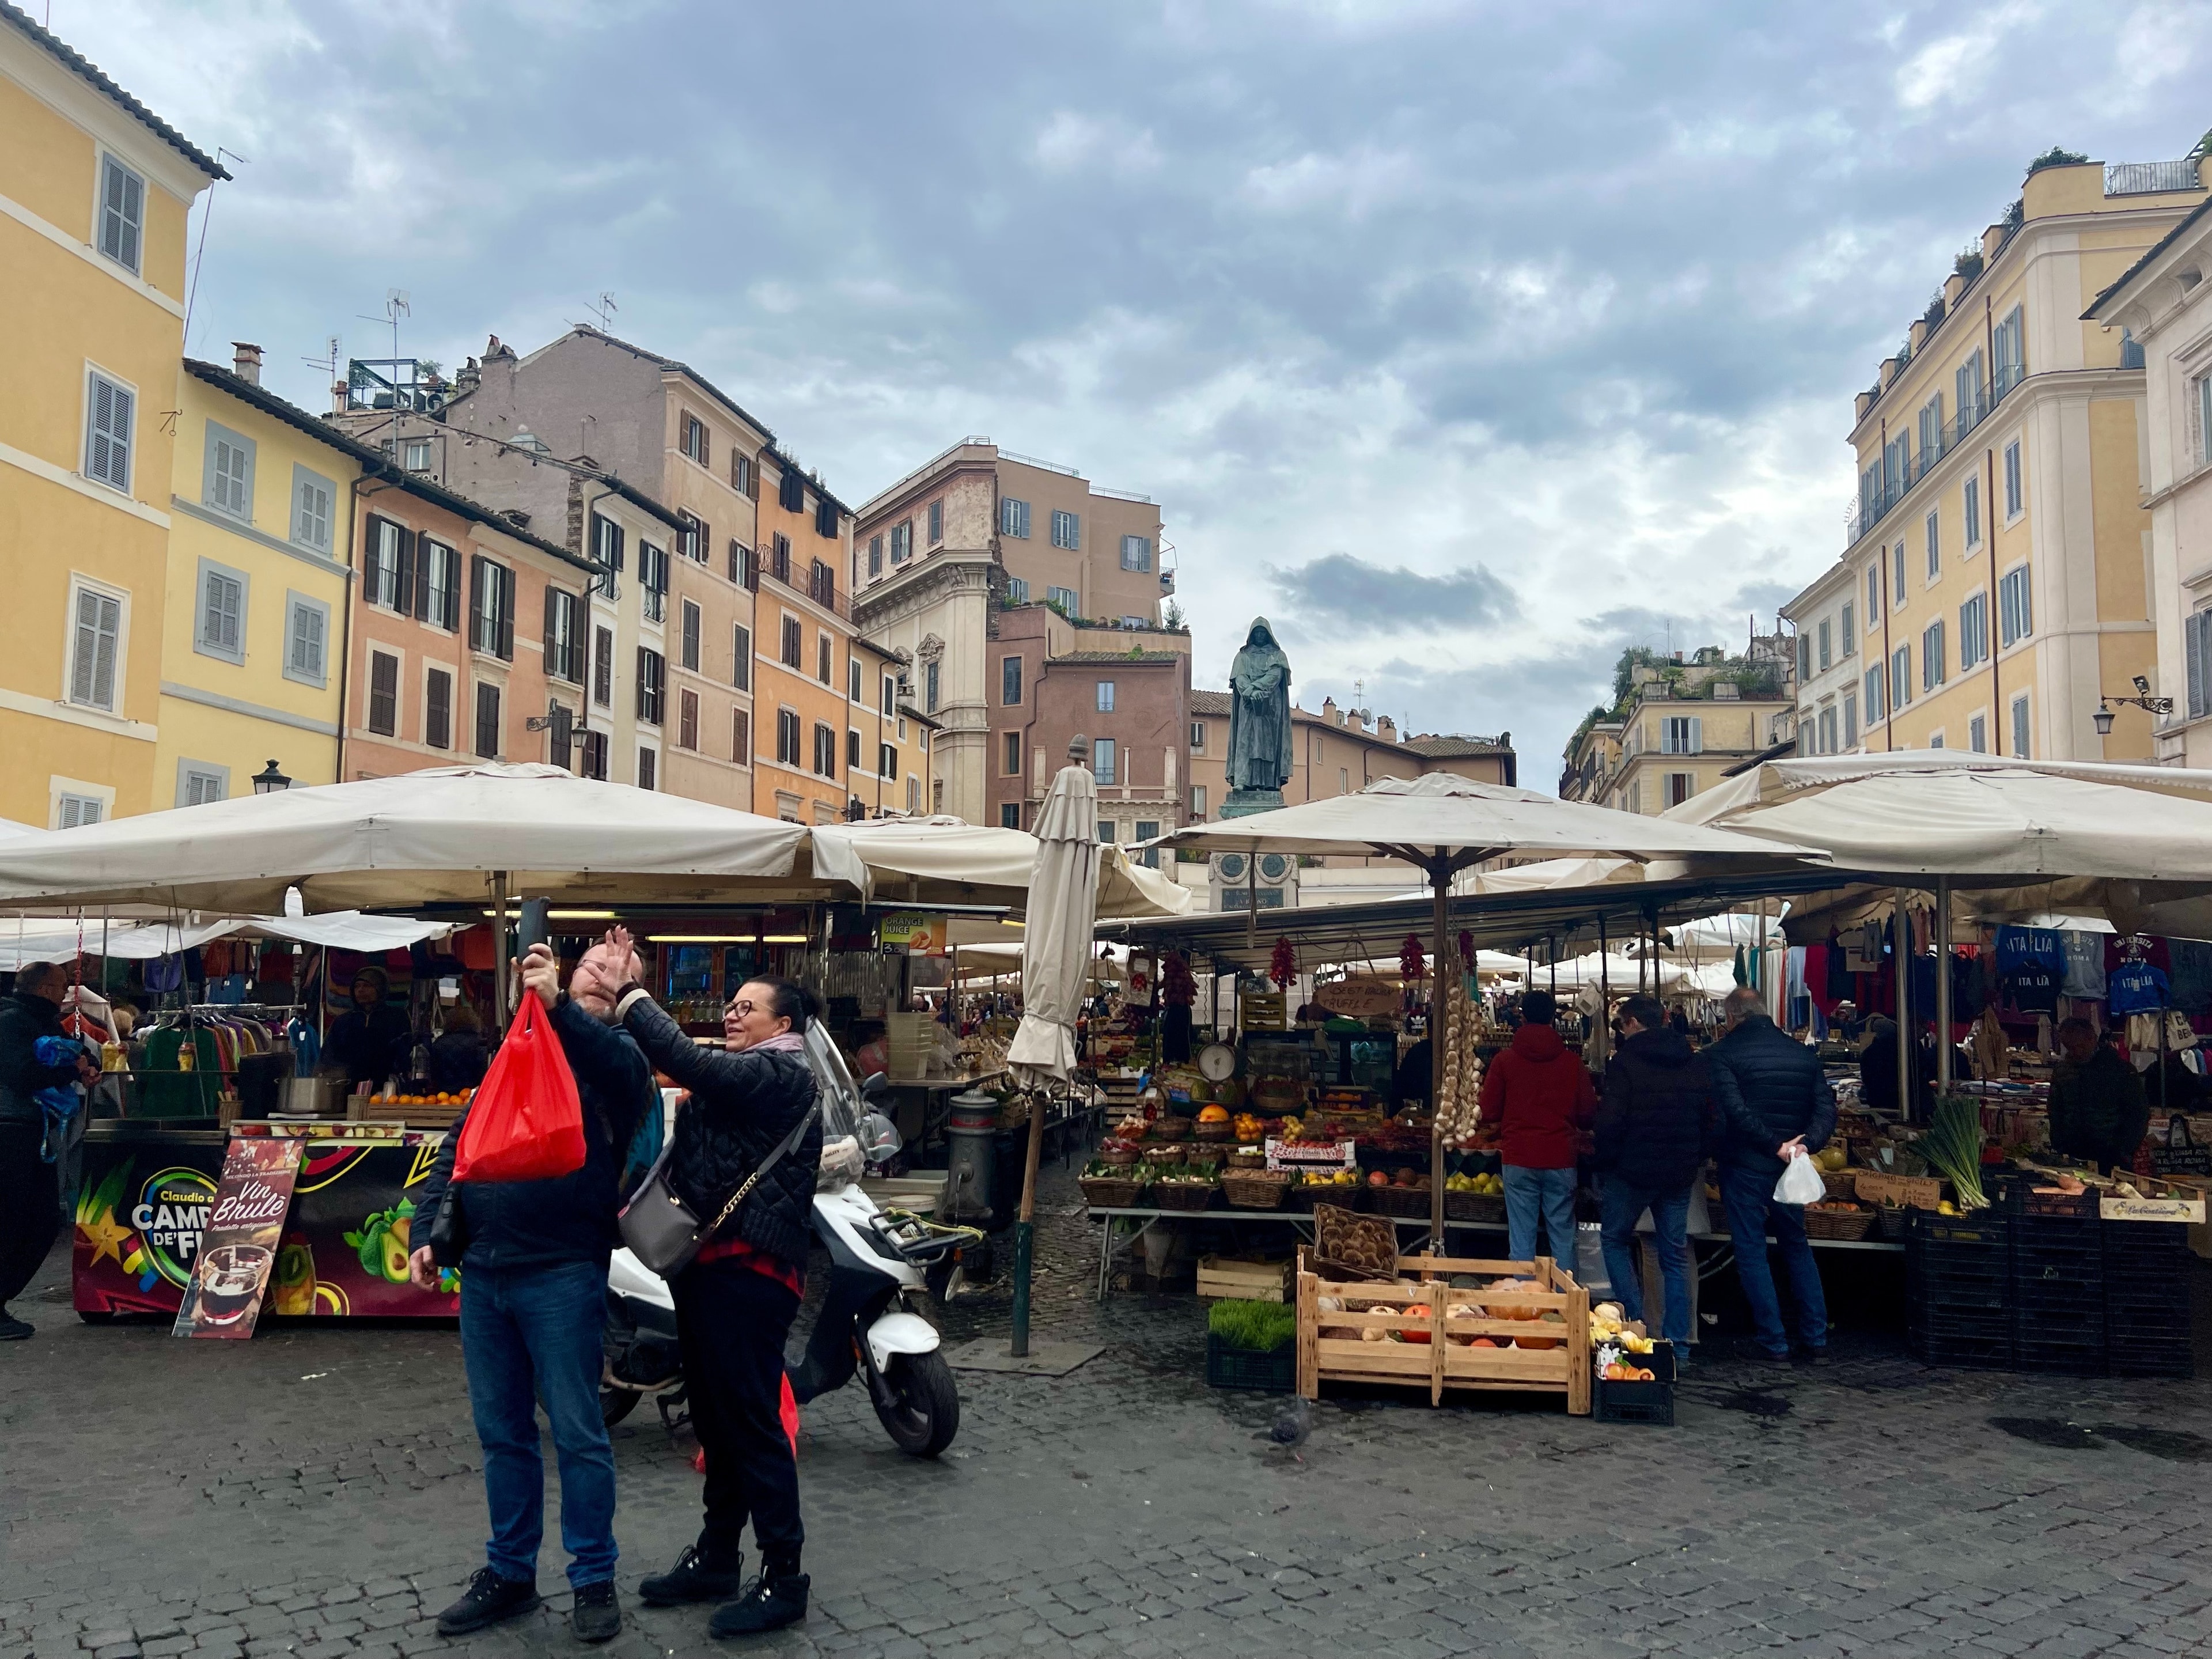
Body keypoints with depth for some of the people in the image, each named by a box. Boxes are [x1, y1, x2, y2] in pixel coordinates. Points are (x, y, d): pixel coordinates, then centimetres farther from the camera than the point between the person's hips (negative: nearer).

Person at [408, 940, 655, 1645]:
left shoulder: (619, 1057, 0)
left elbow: (617, 1065, -26)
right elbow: (455, 1150, 17)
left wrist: (556, 1006, -37)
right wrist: (427, 1233, 7)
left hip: (561, 1274, -5)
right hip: (481, 1272, 5)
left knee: (578, 1435, 1)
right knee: (502, 1435, 14)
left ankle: (593, 1579, 14)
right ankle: (510, 1571, 27)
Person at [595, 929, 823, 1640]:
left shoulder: (784, 1074, -9)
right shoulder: (738, 1076, 23)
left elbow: (689, 1063, -22)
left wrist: (629, 993, -15)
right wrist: (624, 995, 0)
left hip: (749, 1268, -10)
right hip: (706, 1262, 10)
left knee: (752, 1421, -6)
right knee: (714, 1417, 16)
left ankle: (783, 1578, 3)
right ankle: (716, 1558, 27)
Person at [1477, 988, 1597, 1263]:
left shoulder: (1504, 1060, -3)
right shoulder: (1573, 1062, -1)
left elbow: (1489, 1114, -1)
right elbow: (1588, 1115, 2)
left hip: (1519, 1160, -1)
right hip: (1561, 1159, 1)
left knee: (1521, 1240, 3)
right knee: (1563, 1238, 9)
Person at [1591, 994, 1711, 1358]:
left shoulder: (1626, 1060, -12)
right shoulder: (1697, 1063, 6)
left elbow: (1610, 1121, -16)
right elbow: (1710, 1120, 10)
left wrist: (1603, 1161, -3)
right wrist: (1696, 1160, 19)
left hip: (1634, 1169, -5)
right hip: (1680, 1173, 5)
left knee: (1615, 1240, 13)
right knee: (1675, 1254, 10)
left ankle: (1636, 1322, 3)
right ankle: (1678, 1345, 11)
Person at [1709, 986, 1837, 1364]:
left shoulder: (1724, 1052, -9)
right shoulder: (1802, 1052, 7)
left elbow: (1734, 1110, -21)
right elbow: (1826, 1108, -1)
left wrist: (1774, 1145, -17)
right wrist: (1805, 1144, -12)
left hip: (1745, 1166, -5)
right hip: (1790, 1168, 5)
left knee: (1752, 1252, 4)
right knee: (1798, 1248, 17)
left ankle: (1774, 1342, 6)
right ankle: (1816, 1340, 15)